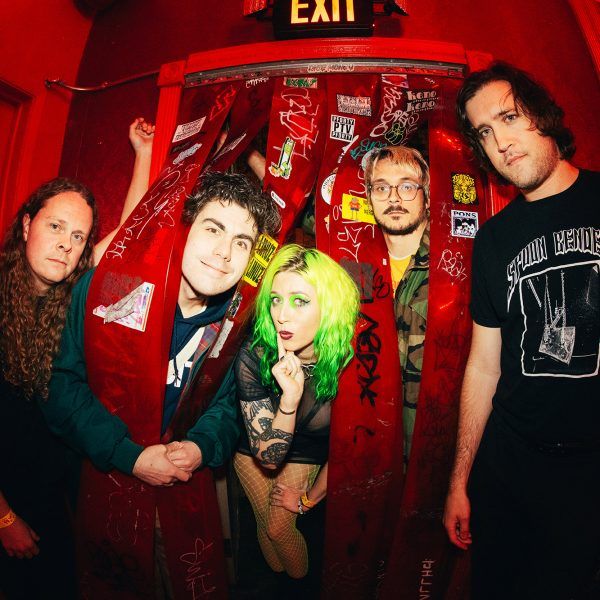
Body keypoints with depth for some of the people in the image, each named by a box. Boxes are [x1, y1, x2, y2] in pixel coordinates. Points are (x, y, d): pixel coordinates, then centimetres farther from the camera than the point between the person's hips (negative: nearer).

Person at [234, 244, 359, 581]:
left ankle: (302, 581, 36)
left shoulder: (349, 360, -31)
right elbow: (268, 457, -27)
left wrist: (308, 499, -1)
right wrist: (289, 398, -45)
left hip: (307, 456, 0)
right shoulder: (253, 358, -32)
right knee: (270, 525, 11)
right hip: (255, 452, 1)